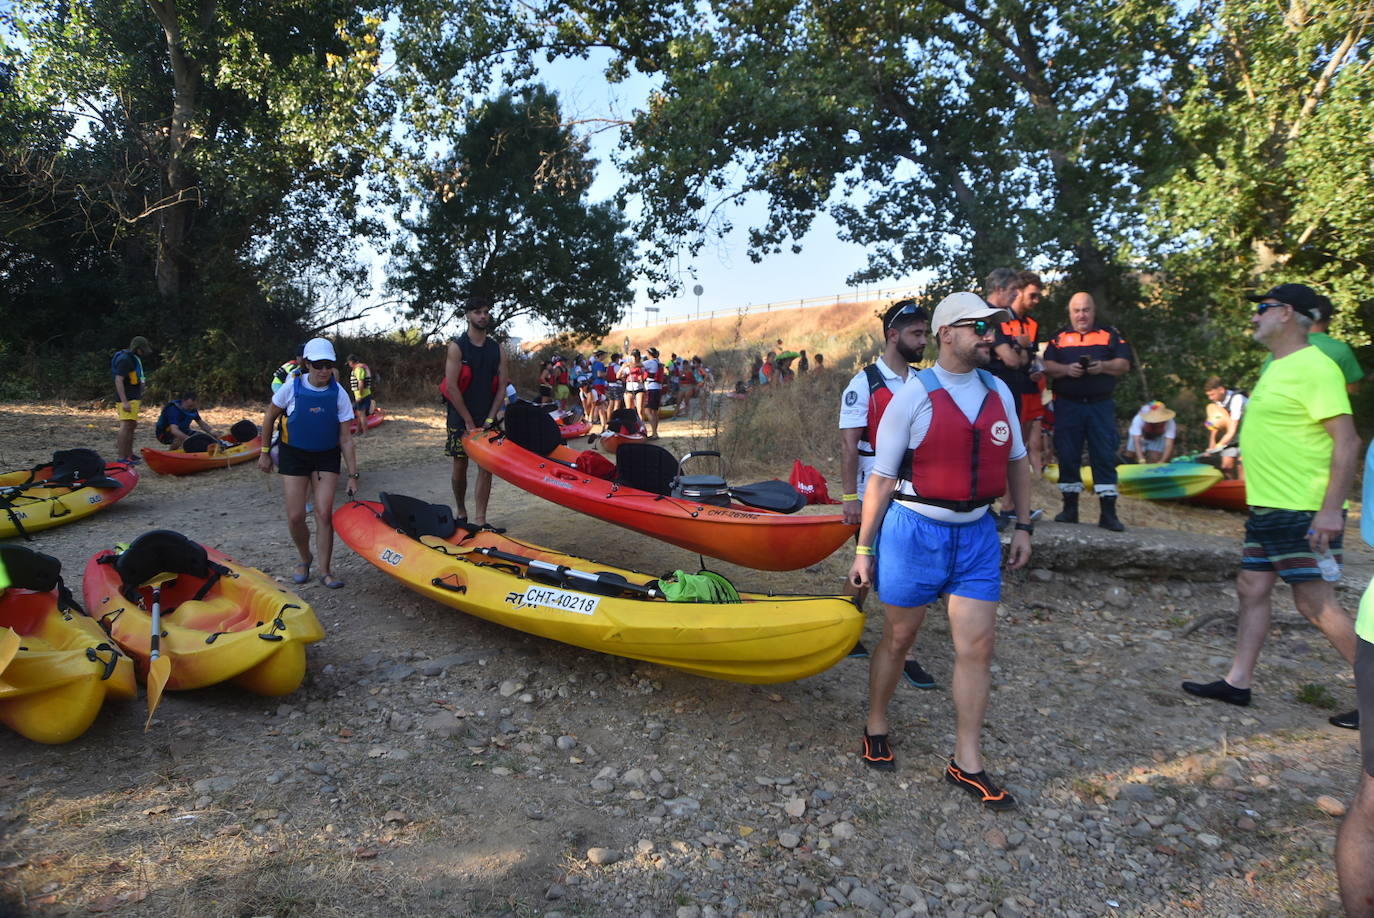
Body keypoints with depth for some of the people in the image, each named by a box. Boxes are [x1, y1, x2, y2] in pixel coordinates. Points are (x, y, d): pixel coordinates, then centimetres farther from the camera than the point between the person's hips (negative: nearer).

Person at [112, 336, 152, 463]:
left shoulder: (134, 359, 17)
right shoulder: (125, 360, -15)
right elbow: (118, 381, -21)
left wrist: (139, 397, 25)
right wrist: (125, 402, -26)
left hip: (133, 398, 11)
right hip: (127, 398, -11)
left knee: (132, 425, 18)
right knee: (126, 426, -13)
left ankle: (129, 454, 28)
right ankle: (121, 457, -14)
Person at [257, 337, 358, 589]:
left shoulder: (339, 394, -12)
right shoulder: (292, 388, -13)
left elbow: (346, 439, -10)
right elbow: (269, 418, 3)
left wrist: (352, 475, -12)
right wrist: (265, 452, 5)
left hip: (327, 457, 0)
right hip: (293, 455, 0)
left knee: (324, 514, -7)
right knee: (295, 516, -3)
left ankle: (325, 570, 6)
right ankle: (305, 559, 25)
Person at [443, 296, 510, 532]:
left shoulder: (497, 349, 7)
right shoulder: (457, 347, -4)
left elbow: (502, 386, 5)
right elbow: (451, 386, -10)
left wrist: (490, 418, -6)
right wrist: (469, 422, -12)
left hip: (488, 417, 3)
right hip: (460, 417, -3)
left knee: (486, 466, -1)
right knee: (460, 465, 5)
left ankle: (480, 520, 2)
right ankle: (460, 511, 24)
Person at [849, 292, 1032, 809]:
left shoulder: (998, 392, 6)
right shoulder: (913, 396, -10)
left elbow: (1016, 461, 17)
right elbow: (882, 476, -8)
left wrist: (1023, 525, 11)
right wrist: (864, 548, -8)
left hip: (977, 534, 5)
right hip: (915, 532, -4)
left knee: (977, 648, 3)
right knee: (898, 638, 10)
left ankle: (966, 764, 16)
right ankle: (876, 728, 33)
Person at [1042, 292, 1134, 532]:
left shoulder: (1110, 335, 11)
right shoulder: (1059, 337, 11)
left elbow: (1124, 364, 4)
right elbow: (1048, 366, 2)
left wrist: (1103, 366, -15)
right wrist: (1066, 369, -17)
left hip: (1101, 405, 0)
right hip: (1067, 406, 1)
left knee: (1105, 456, -3)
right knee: (1067, 456, 2)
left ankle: (1108, 513, 0)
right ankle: (1070, 507, 13)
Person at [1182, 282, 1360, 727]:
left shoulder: (1314, 368, -15)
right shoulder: (1277, 367, 14)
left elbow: (1347, 441, -20)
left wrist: (1331, 509, -26)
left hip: (1303, 512, -10)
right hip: (1267, 507, 10)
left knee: (1315, 602, -5)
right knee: (1252, 589, 11)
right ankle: (1237, 683, 19)